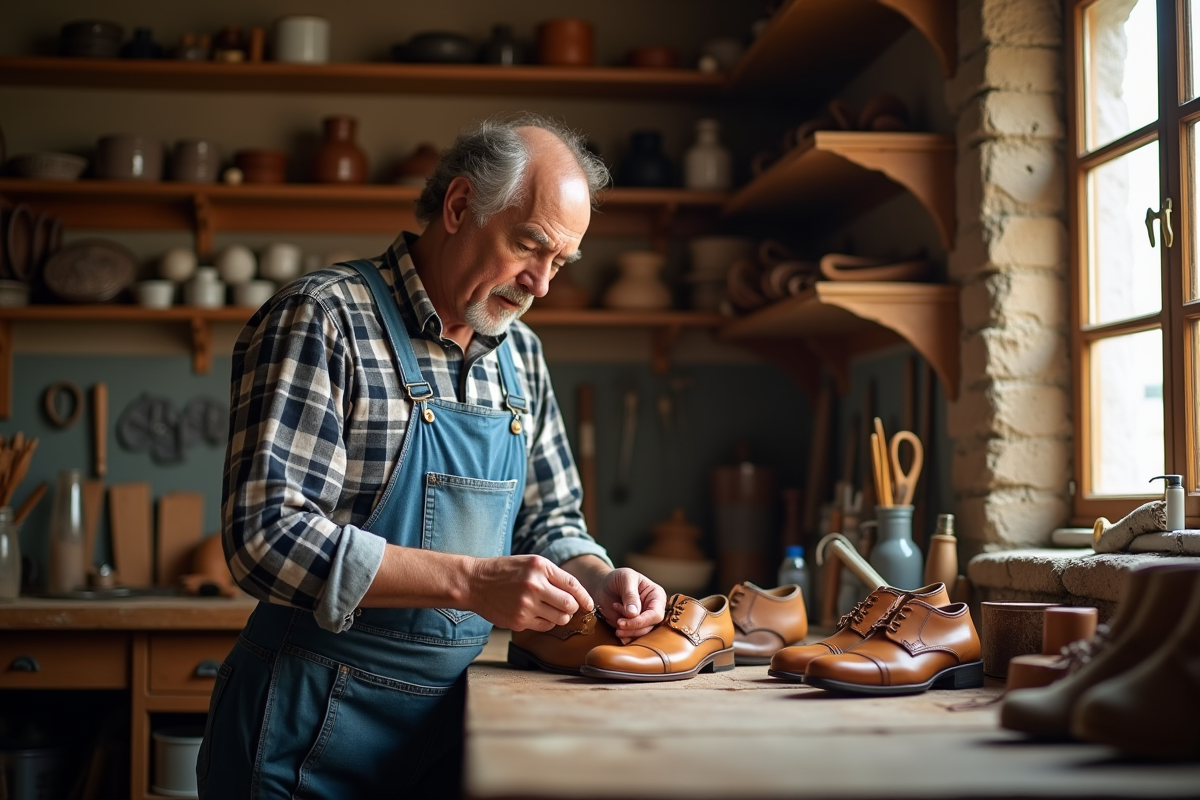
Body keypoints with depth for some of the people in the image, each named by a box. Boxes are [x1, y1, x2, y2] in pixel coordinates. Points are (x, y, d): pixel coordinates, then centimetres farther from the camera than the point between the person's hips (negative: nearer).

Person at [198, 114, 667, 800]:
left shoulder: (521, 353, 8)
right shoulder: (323, 320, -14)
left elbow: (549, 522, 17)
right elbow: (269, 535, -23)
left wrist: (600, 582, -5)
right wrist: (470, 581, -28)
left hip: (449, 714, 7)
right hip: (316, 726, -7)